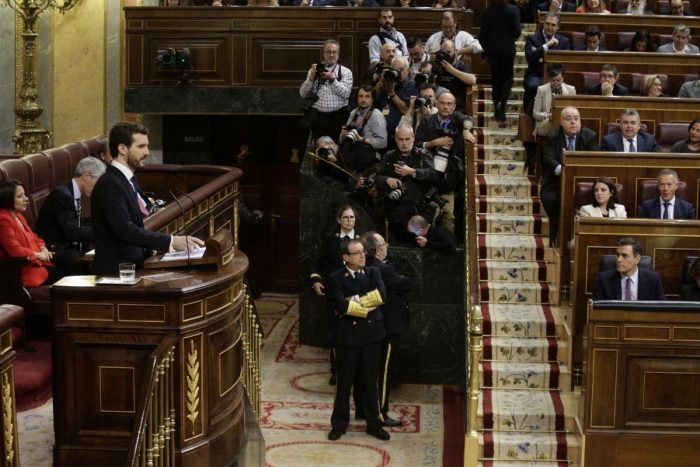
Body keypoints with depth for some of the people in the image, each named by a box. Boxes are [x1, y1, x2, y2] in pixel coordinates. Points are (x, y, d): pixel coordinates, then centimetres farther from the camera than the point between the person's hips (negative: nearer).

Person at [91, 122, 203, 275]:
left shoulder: (128, 179, 16)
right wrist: (171, 241, -23)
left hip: (133, 265, 9)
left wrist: (168, 243, 4)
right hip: (116, 272, -9)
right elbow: (125, 230, -22)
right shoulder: (109, 184, -14)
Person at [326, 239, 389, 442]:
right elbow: (341, 305, -19)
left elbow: (381, 295, -13)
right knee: (344, 383, 8)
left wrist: (355, 301, -16)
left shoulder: (373, 273, 6)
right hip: (346, 337, -2)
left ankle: (373, 423, 21)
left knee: (370, 382, 11)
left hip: (371, 335, 2)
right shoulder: (335, 278, -4)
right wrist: (366, 309, -14)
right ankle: (339, 424, 20)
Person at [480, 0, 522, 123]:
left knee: (496, 78, 13)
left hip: (492, 49, 2)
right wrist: (513, 37, 9)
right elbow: (517, 30, -14)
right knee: (507, 78, 10)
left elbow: (483, 33, -2)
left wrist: (484, 48, 10)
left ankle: (497, 107, 13)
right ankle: (502, 104, -11)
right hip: (508, 48, -2)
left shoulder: (486, 11, -5)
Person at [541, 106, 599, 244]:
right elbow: (548, 159, -11)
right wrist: (561, 169, -33)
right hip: (556, 181, 0)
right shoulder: (551, 137, 4)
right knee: (550, 198, -29)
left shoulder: (590, 136, 5)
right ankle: (556, 238, -12)